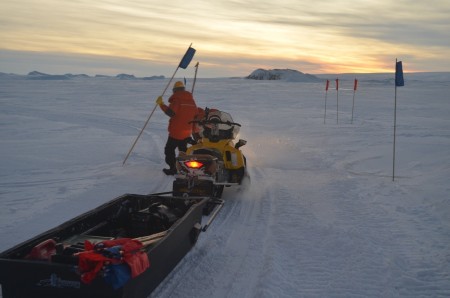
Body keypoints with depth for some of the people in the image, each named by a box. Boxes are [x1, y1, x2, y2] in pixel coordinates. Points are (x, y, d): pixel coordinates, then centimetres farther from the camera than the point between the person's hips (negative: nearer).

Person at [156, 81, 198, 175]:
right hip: (187, 132, 7)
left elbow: (170, 112, -25)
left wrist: (161, 104, -18)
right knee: (183, 149, 22)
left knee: (169, 150, 2)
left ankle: (173, 168, -1)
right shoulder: (191, 100, 10)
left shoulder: (176, 100, -13)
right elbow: (196, 116, 14)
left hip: (176, 131, -7)